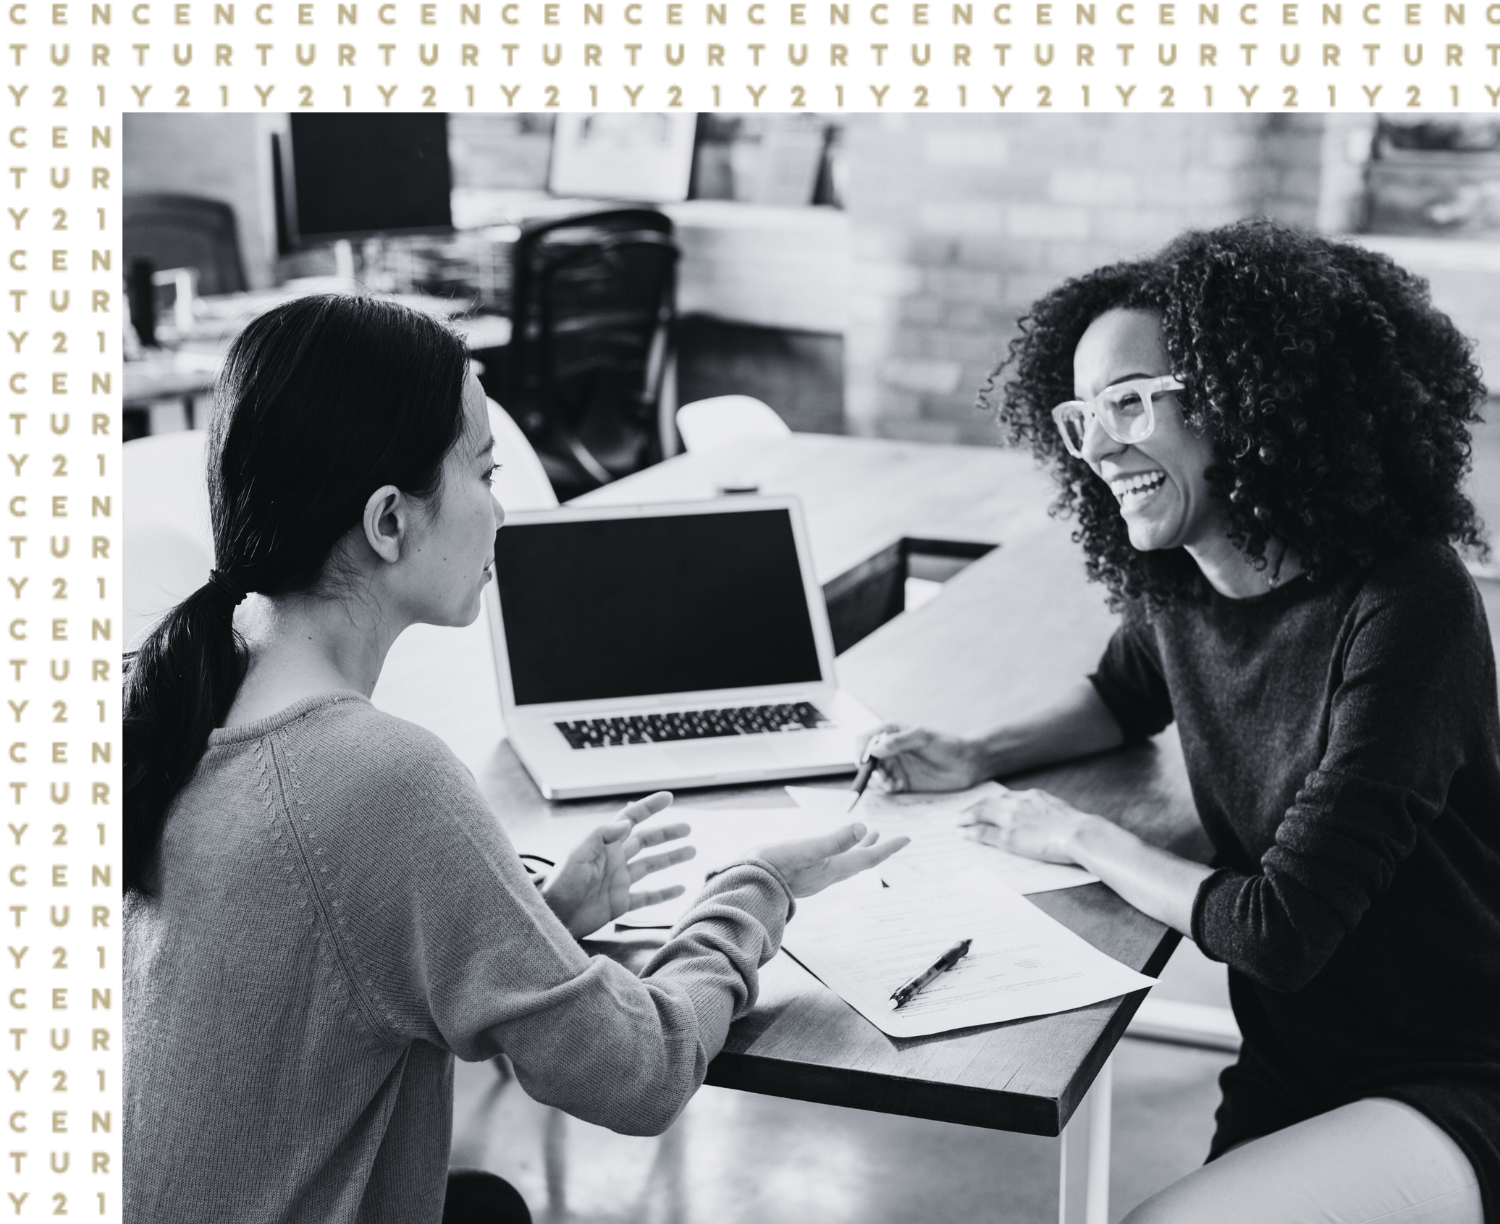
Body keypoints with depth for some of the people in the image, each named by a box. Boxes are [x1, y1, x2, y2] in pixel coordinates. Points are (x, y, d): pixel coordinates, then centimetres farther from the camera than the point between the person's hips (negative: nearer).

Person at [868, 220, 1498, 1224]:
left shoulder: (1405, 609, -22)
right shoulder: (1180, 582, -1)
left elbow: (1277, 931, -22)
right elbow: (1126, 695, 25)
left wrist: (1085, 838, -9)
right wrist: (980, 756, 8)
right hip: (1289, 1079, 7)